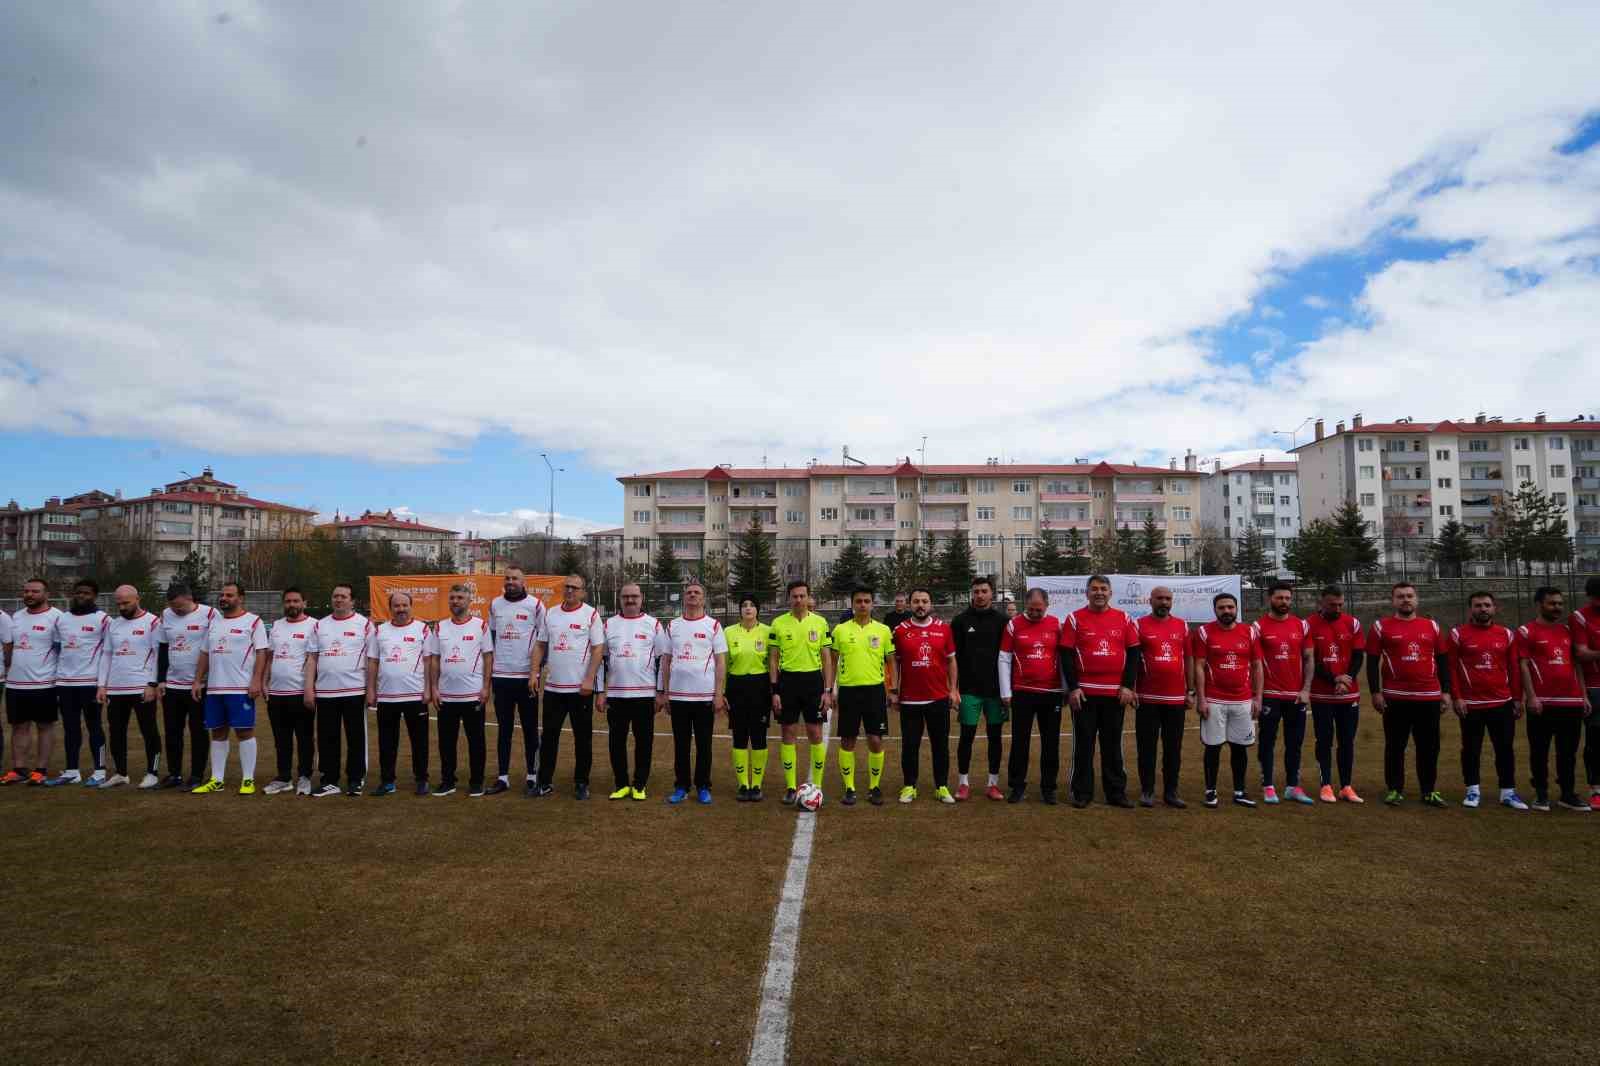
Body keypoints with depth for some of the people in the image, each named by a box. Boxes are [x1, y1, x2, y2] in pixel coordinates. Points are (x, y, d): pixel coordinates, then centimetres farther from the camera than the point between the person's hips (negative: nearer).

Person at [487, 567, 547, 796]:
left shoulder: (535, 605, -4)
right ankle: (503, 777, 16)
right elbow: (491, 638, 17)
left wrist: (537, 671, -7)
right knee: (503, 728, 9)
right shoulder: (495, 604, 9)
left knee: (530, 728, 5)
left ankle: (532, 776, 13)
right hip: (501, 676, 4)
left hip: (526, 677, -4)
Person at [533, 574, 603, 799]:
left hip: (581, 688, -4)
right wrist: (533, 673, 1)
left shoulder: (591, 614, -5)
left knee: (582, 736, 5)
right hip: (553, 687, 4)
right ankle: (545, 782, 19)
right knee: (549, 734, 9)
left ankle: (581, 783, 15)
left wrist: (589, 679, -16)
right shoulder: (550, 613, 9)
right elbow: (541, 646, 12)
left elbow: (598, 649, -8)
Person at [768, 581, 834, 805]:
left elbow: (827, 658, 4)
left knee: (815, 734, 2)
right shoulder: (778, 623, 1)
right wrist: (775, 691, -3)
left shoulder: (820, 622, 2)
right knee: (788, 733, 5)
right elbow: (773, 659, 3)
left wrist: (828, 690, -2)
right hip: (788, 681, 0)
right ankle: (790, 787, 14)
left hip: (813, 680, 0)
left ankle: (817, 786, 14)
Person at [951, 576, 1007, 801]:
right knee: (967, 735, 2)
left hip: (996, 689, 1)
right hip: (970, 689, -1)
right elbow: (953, 656, 1)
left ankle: (993, 783, 18)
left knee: (995, 736, 7)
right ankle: (963, 782, 13)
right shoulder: (960, 621, 2)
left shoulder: (1003, 621, 3)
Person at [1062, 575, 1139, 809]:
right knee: (1084, 744, 5)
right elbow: (1067, 655, -2)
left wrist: (1128, 686, -2)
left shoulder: (1123, 619, 6)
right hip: (1084, 692, -2)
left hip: (1116, 692, 2)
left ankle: (1116, 792, 18)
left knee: (1113, 745, 10)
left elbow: (1133, 654, 6)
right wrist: (1073, 687, -9)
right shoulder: (1075, 618, 0)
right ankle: (1082, 793, 13)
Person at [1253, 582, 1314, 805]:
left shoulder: (1302, 625, 6)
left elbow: (1308, 659, 8)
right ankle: (1268, 787, 10)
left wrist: (1306, 690, -1)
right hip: (1270, 695, -3)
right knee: (1268, 742, 3)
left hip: (1297, 695, 4)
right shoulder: (1259, 626, -4)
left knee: (1295, 743, 9)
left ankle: (1292, 787, 18)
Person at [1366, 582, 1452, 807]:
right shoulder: (1381, 627, 1)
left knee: (1429, 747, 8)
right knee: (1395, 746, 5)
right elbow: (1372, 661, 0)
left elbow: (1442, 661, 14)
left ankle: (1429, 791, 19)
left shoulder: (1432, 626, 11)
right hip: (1395, 698, -3)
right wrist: (1375, 692, -5)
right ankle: (1394, 789, 14)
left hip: (1429, 698, 3)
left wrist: (1446, 692, 7)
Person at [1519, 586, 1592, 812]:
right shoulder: (1526, 631, -2)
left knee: (1569, 751, 9)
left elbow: (1576, 664, 17)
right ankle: (1541, 794, 11)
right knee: (1539, 750, 2)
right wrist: (1531, 696, -14)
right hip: (1542, 702, -5)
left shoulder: (1568, 631, 15)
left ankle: (1568, 794, 18)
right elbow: (1523, 666, -7)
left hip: (1572, 701, 5)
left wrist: (1584, 695, 11)